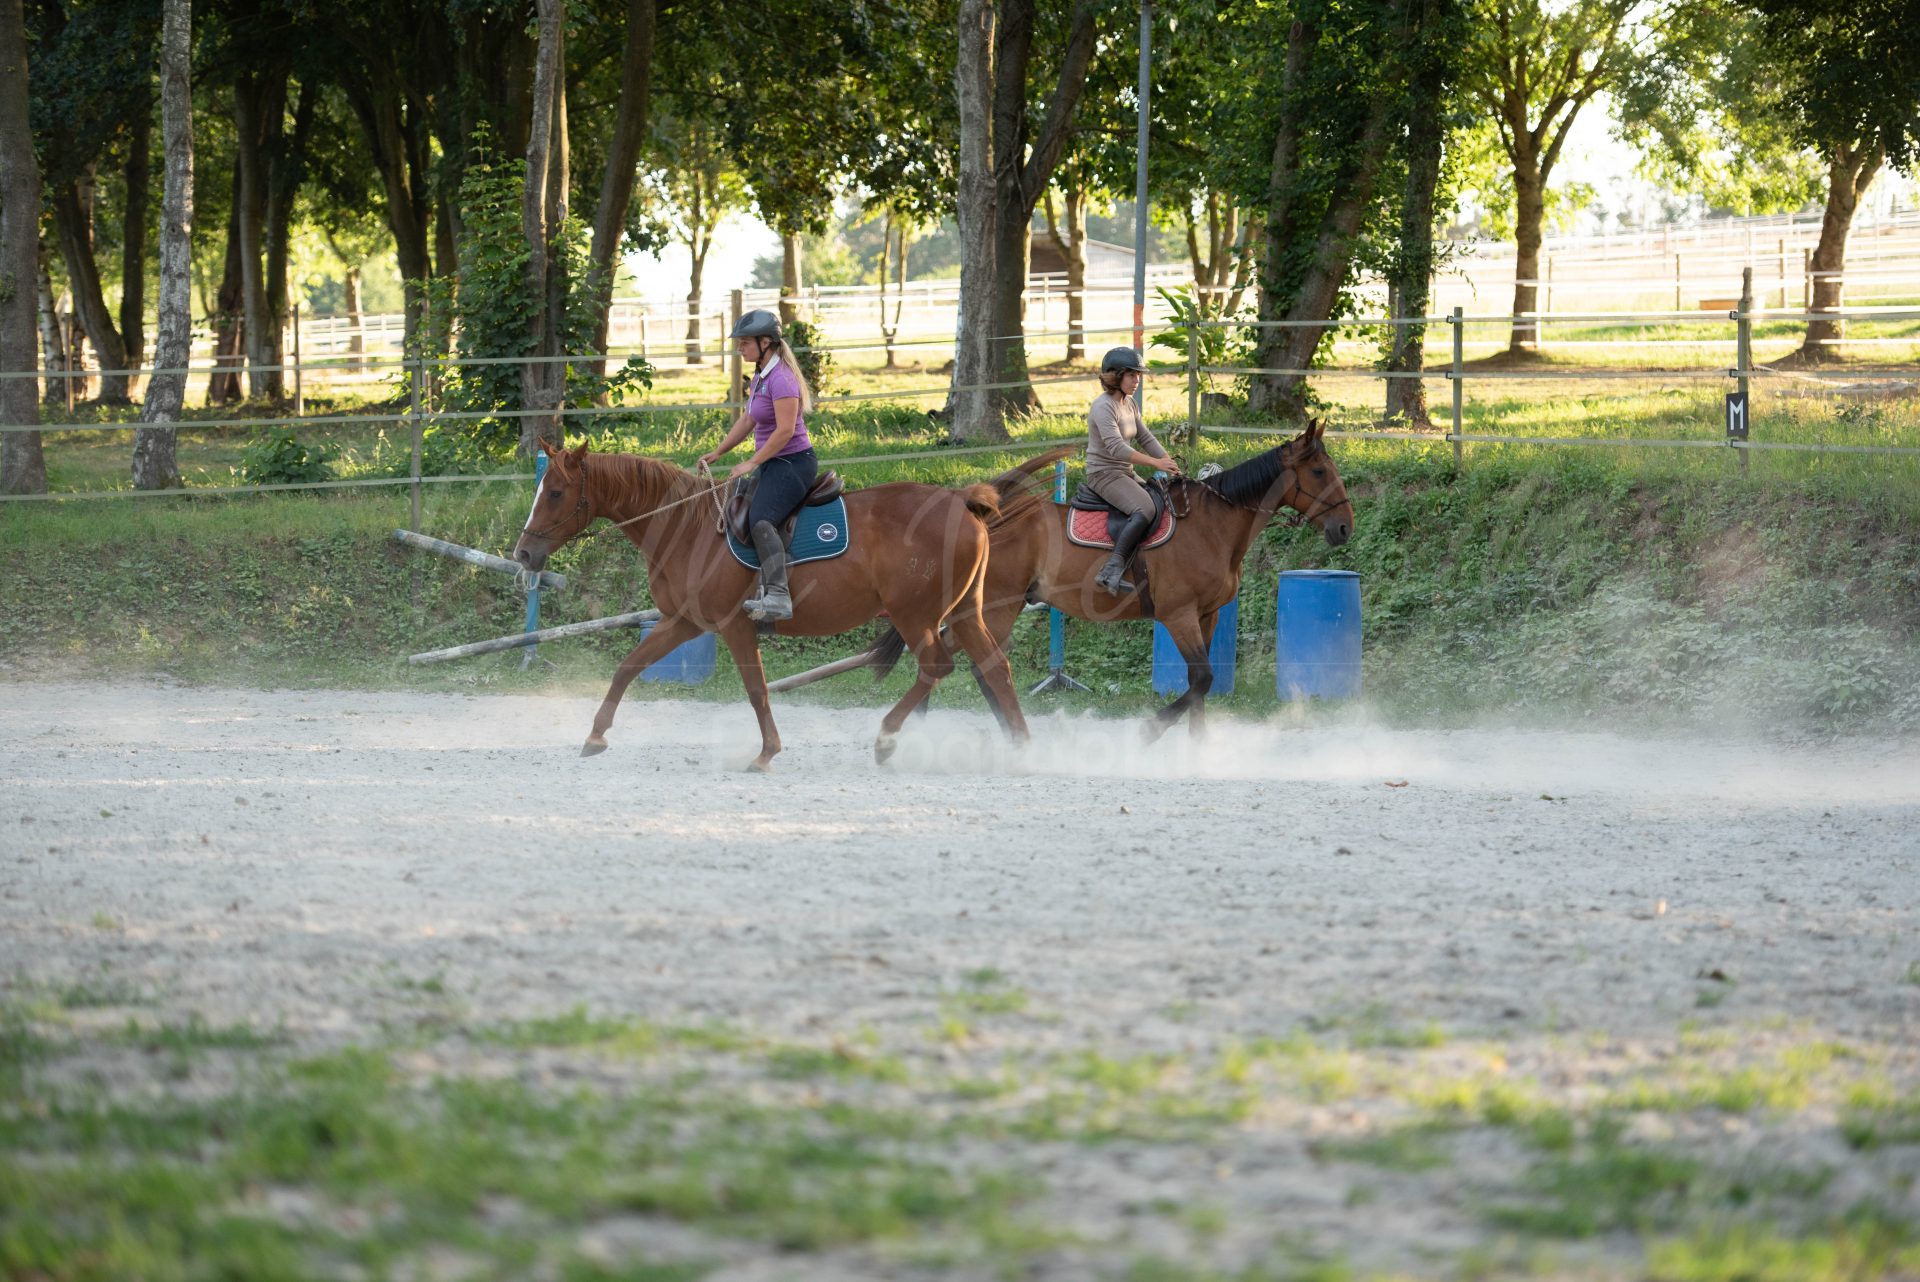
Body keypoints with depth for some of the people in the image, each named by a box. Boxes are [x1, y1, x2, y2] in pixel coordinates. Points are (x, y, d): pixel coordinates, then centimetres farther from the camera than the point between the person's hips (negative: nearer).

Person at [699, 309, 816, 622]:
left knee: (760, 520, -30)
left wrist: (751, 464, -19)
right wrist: (717, 453, 20)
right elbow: (747, 421, 23)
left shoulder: (781, 379, -18)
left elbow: (785, 430, -23)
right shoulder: (761, 377, 14)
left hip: (792, 463, -11)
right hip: (774, 465, 11)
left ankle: (777, 595, -43)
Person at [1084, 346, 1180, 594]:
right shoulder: (1104, 407, -17)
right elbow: (1116, 448, -28)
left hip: (1125, 474, 10)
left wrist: (1171, 463, 0)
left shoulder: (1129, 404, 13)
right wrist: (1156, 462, -31)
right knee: (1144, 510, -31)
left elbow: (1146, 439, 14)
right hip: (1104, 474, -10)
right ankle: (1111, 571, -39)